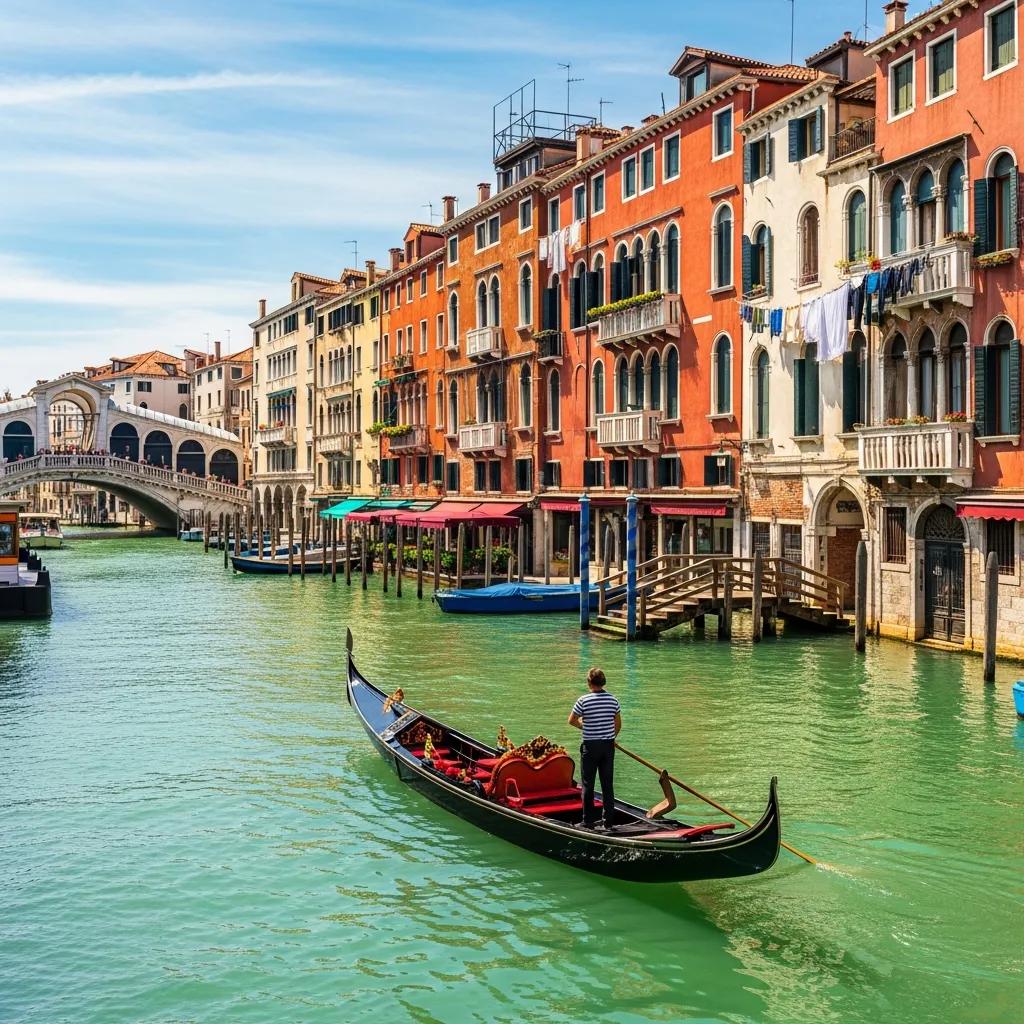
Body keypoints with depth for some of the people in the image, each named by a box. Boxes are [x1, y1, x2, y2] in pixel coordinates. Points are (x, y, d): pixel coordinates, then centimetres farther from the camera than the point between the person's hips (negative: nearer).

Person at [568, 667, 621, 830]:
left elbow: (572, 721, -2)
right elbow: (618, 723, 9)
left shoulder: (584, 700, -12)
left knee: (588, 785, 5)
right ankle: (609, 821, 13)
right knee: (608, 784, 10)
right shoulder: (613, 700, 0)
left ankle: (588, 821, 8)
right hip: (609, 745, 4)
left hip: (590, 746, -4)